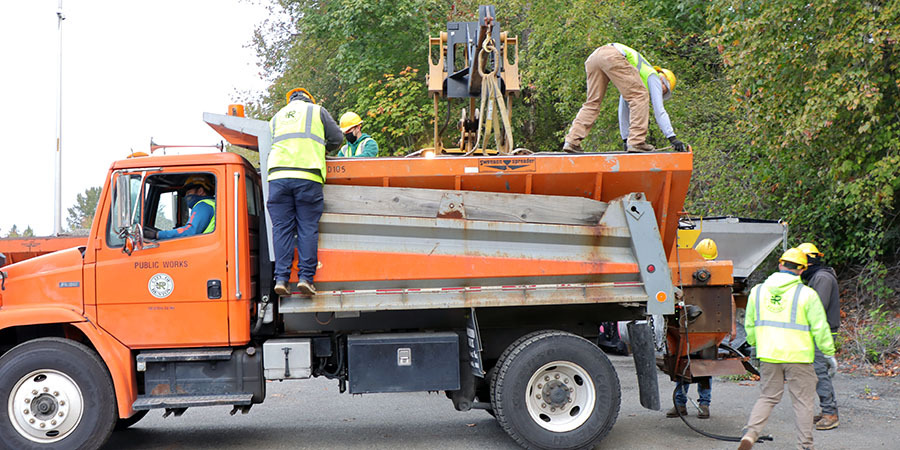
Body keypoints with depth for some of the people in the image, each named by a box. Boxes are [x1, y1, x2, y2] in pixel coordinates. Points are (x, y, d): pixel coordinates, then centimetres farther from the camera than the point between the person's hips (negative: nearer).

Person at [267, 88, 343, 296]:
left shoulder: (276, 117, 27)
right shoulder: (317, 110, 17)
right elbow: (337, 139, 16)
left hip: (278, 175, 3)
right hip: (308, 176, -3)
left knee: (282, 228, 1)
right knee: (308, 228, -1)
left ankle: (281, 278, -5)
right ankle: (306, 277, -7)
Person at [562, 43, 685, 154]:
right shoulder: (653, 77, 21)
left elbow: (623, 110, 43)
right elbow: (659, 110, 12)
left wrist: (626, 139, 43)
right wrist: (672, 138, 11)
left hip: (593, 57, 8)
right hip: (613, 57, -8)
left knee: (592, 102, 14)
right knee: (639, 96, 1)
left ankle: (572, 141, 2)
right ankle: (637, 141, -6)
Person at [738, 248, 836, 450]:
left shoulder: (758, 291, 5)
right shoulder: (807, 294, -7)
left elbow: (749, 325, 13)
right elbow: (820, 329, -6)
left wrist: (755, 344, 29)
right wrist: (829, 353, 5)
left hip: (768, 356, 4)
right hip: (798, 357, -4)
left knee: (767, 397, 14)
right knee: (803, 402, 7)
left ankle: (750, 433, -3)